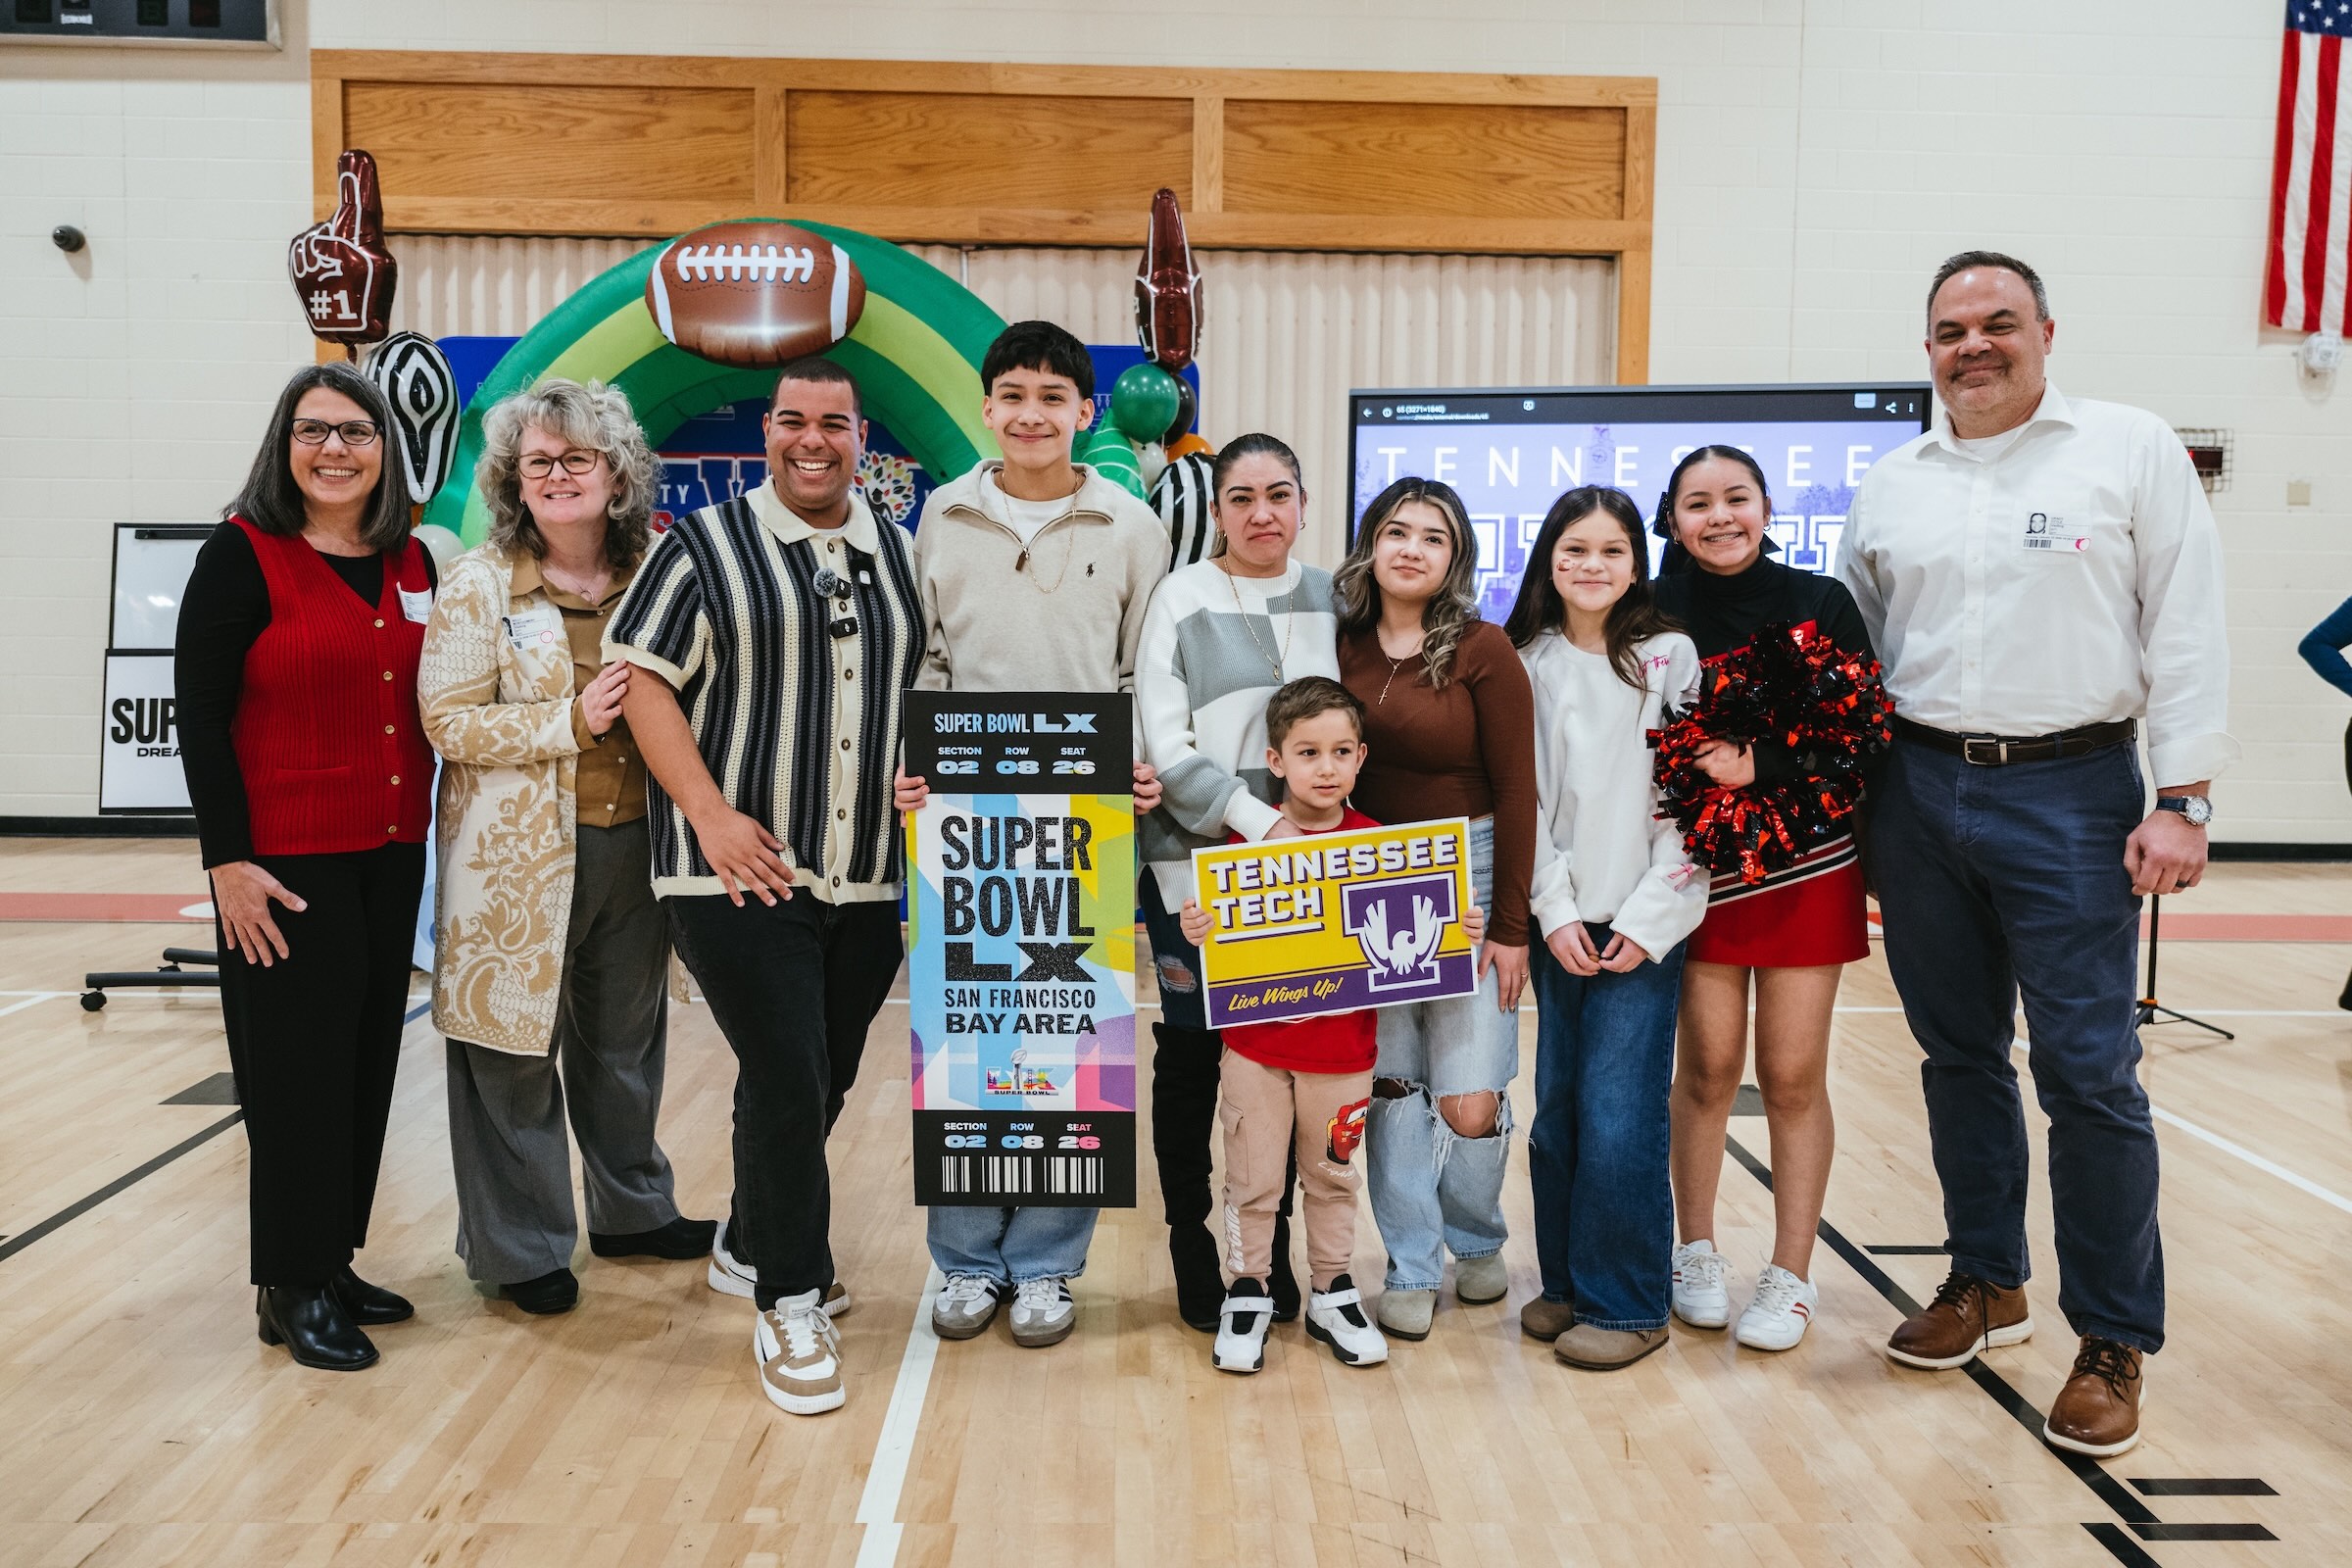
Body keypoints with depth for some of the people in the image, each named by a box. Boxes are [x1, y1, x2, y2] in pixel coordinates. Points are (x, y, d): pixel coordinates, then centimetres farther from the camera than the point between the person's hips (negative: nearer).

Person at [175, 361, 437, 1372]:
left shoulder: (412, 563, 9)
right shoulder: (243, 555, -7)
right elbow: (200, 717, -10)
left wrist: (423, 833, 9)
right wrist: (229, 858, -15)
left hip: (390, 856, 6)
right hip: (285, 860, -6)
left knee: (368, 1065, 12)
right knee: (297, 1071, 2)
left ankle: (334, 1262, 27)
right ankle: (292, 1289, 16)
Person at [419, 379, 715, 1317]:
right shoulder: (480, 585, -6)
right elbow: (446, 720, -11)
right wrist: (571, 721, -19)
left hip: (633, 842, 4)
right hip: (518, 854, -4)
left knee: (626, 1038, 17)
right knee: (513, 1047, 3)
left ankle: (632, 1208, 36)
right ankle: (521, 1247, 20)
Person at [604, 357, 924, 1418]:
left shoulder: (901, 559, 13)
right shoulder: (705, 546, -1)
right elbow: (645, 682, -6)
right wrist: (711, 813, -15)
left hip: (867, 880, 5)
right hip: (742, 873, -5)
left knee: (823, 1080, 15)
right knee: (788, 1079, -8)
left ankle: (756, 1244, 38)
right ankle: (789, 1305, 8)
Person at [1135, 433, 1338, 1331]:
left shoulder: (1330, 599, 10)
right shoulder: (1182, 598, -2)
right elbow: (1166, 744, -9)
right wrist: (1258, 821, -17)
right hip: (1195, 866, -3)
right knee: (1191, 1056, 4)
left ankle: (1271, 1257, 22)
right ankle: (1196, 1259, 18)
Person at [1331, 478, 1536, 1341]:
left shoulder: (1483, 650, -7)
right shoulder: (1342, 645, 3)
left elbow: (1516, 793, -7)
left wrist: (1511, 928, -8)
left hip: (1468, 879, -3)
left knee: (1470, 1100, -4)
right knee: (1388, 1082, 2)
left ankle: (1477, 1241, 25)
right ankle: (1412, 1266, 19)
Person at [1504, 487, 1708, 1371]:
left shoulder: (1671, 658, 0)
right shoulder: (1528, 664, 7)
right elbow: (1521, 796, 5)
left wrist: (1647, 920, -10)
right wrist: (1554, 912, -4)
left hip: (1644, 923, -3)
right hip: (1561, 923, 3)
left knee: (1619, 1114, -6)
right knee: (1557, 1108, 7)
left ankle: (1626, 1303, 8)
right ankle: (1566, 1282, 23)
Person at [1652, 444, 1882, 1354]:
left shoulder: (1821, 604, -1)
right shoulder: (1654, 619, -1)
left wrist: (1762, 766, -19)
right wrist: (1696, 769, -16)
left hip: (1807, 865, 0)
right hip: (1699, 868, 0)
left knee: (1793, 1075, 3)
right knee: (1707, 1068, 4)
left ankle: (1791, 1276, 17)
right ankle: (1696, 1252, 24)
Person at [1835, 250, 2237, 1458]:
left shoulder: (2131, 449, 0)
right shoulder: (1890, 485, 10)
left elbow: (2187, 630, -4)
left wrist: (2183, 799, -10)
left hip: (2069, 792, -4)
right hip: (1918, 791, 4)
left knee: (2088, 1072, -3)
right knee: (1957, 1054, 12)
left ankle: (2114, 1343, 11)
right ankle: (1986, 1282, 29)